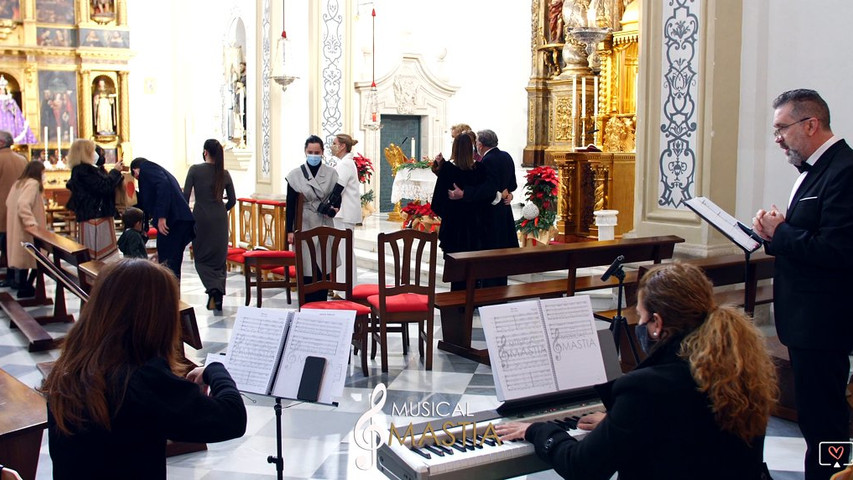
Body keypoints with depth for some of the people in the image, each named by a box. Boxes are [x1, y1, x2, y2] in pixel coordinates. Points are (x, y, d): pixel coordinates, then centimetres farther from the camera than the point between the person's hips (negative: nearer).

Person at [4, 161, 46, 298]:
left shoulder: (18, 183, 13)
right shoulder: (33, 184, -14)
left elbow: (9, 203, 17)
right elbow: (23, 204, -27)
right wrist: (31, 222, -30)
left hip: (16, 229, 9)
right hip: (26, 230, -9)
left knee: (22, 258, 14)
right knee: (35, 259, 0)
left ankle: (23, 287, 18)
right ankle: (26, 288, 2)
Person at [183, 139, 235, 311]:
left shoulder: (195, 170, -6)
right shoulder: (224, 174, 2)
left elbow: (185, 196, -8)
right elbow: (232, 200, 7)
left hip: (200, 218, -2)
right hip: (220, 220, 2)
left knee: (202, 258, 8)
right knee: (219, 258, 12)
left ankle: (213, 288, -16)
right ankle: (218, 296, 10)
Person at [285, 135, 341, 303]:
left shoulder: (331, 173, 4)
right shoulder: (296, 175, 0)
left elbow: (337, 198, 11)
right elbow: (290, 205, 0)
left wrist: (335, 208, -12)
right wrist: (289, 230, -4)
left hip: (325, 226, 2)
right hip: (304, 226, -1)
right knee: (306, 267, -1)